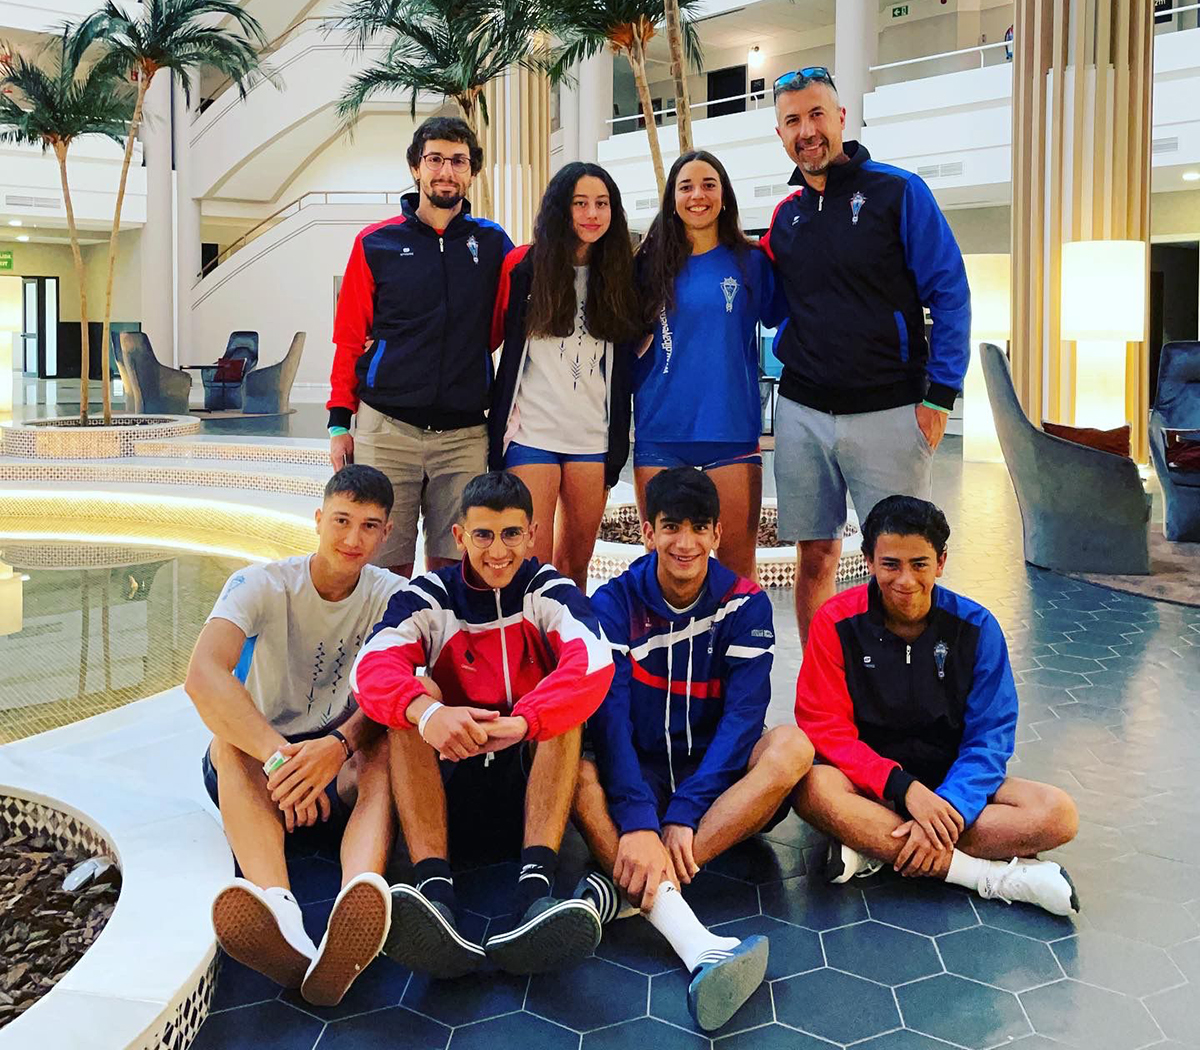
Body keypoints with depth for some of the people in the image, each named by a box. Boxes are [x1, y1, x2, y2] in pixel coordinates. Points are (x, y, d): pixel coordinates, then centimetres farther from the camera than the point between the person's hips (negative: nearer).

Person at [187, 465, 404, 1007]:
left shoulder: (390, 595, -2)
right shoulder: (262, 585, -10)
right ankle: (280, 917, -59)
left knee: (385, 744, -32)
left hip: (345, 763, 1)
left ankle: (352, 918, -60)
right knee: (230, 736, -33)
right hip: (254, 766, 0)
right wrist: (277, 757, -42)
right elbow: (202, 676, -28)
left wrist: (338, 746, -39)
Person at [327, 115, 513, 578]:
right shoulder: (376, 243, 5)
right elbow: (349, 339, 7)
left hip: (465, 433, 1)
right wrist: (340, 421, 3)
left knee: (453, 565, 4)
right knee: (387, 565, 1)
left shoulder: (492, 244, 8)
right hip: (386, 430, -1)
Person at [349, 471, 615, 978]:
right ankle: (435, 889, -41)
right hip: (449, 781, 1)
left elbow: (595, 662, -23)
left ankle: (534, 889, -41)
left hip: (534, 781, 0)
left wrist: (522, 722, -41)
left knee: (564, 694, -24)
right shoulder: (429, 596, 1)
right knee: (411, 693, -22)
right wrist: (427, 712, -41)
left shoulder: (550, 591, -1)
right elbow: (371, 667, -19)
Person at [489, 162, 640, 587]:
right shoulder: (524, 265, 0)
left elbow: (622, 364, 14)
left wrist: (618, 441, 6)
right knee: (533, 561, -6)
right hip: (531, 433, -3)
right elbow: (488, 335, 2)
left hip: (593, 439, 3)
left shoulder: (617, 275, 11)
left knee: (575, 561, 8)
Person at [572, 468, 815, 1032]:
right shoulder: (614, 603, -5)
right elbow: (608, 713, -18)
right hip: (637, 778, 0)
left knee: (791, 746, -28)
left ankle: (621, 888, -36)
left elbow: (742, 715, -14)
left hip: (716, 782, 1)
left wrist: (685, 814, -28)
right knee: (573, 764, -31)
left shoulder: (745, 604, -4)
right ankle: (693, 941, -50)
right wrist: (637, 819, -34)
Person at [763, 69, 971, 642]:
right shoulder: (786, 214, 12)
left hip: (888, 411, -4)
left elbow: (950, 294, -5)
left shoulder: (898, 192, -3)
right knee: (815, 556, 9)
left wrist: (939, 395, -10)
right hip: (803, 412, 4)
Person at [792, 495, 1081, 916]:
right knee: (813, 790, -36)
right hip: (869, 780, -2)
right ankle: (995, 876, -29)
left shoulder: (975, 626, -7)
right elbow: (825, 727, -14)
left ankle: (876, 846, -25)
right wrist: (903, 787, -28)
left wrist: (948, 808, -26)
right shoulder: (837, 622, -10)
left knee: (1058, 814, -23)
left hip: (951, 781, 2)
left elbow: (989, 738, -9)